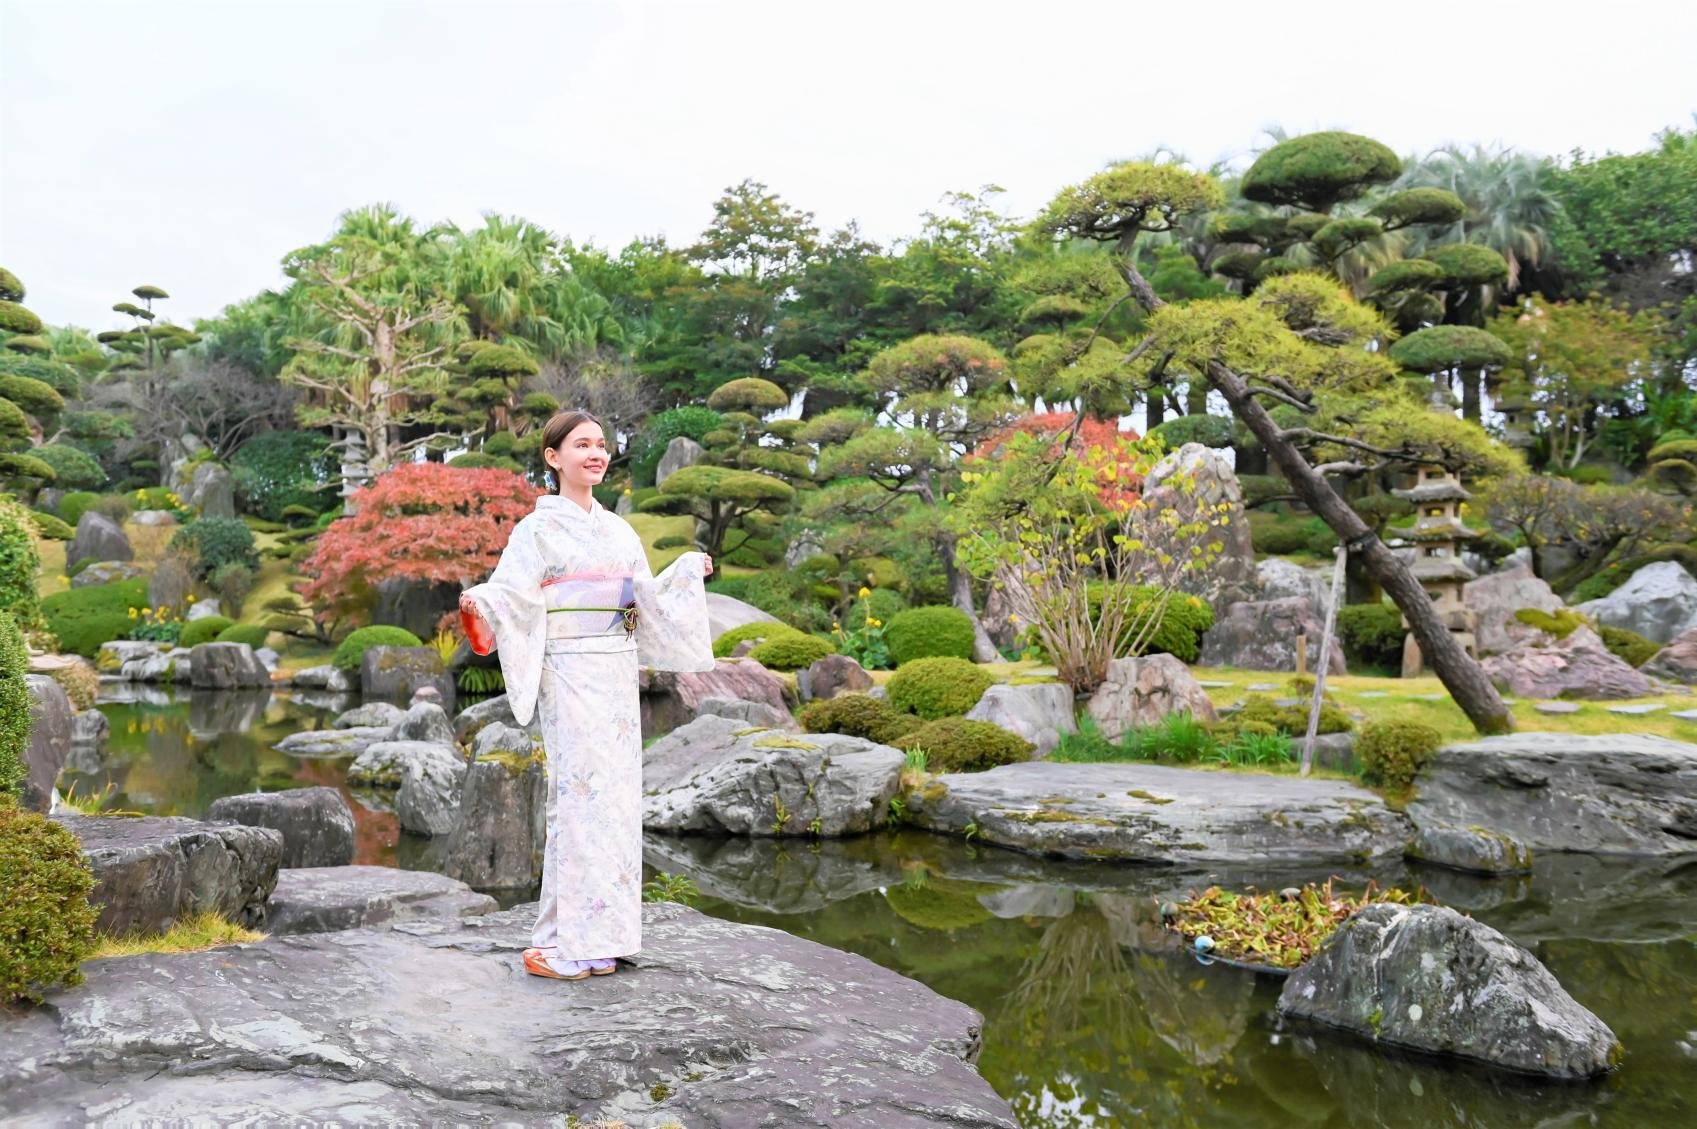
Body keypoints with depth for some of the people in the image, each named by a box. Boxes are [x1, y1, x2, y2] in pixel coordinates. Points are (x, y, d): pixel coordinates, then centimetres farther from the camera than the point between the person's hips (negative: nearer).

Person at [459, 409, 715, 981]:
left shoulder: (618, 529, 15)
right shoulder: (540, 527, -3)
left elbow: (645, 601, 22)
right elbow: (510, 594, -14)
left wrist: (687, 572, 32)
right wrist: (476, 603, -34)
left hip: (618, 676, 6)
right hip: (571, 675, -6)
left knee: (615, 795, 6)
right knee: (580, 794, -10)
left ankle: (595, 938, 15)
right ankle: (558, 944, -1)